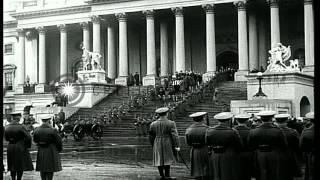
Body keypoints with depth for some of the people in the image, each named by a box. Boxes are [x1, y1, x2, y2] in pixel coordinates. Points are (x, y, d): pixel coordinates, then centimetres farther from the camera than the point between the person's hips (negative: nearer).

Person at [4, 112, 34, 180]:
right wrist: (27, 146, -3)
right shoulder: (21, 127, -15)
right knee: (21, 166, 4)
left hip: (10, 148, 5)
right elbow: (28, 137, -18)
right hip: (20, 147, -5)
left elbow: (6, 138, 11)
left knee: (12, 166, 14)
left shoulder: (6, 127, 2)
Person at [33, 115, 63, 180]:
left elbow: (35, 140, 10)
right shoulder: (52, 130, -16)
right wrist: (59, 149, 6)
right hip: (51, 152, -4)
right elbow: (59, 141, -12)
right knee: (50, 169, 3)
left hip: (40, 151, 4)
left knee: (42, 168, 14)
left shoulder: (36, 130, -3)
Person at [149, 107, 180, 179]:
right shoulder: (171, 123, -6)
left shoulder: (153, 124, 4)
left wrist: (153, 145, 22)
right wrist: (177, 146, -10)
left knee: (159, 160, 7)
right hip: (168, 144, -3)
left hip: (157, 144, 3)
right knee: (167, 159, 2)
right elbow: (175, 135, -10)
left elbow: (151, 136, 10)